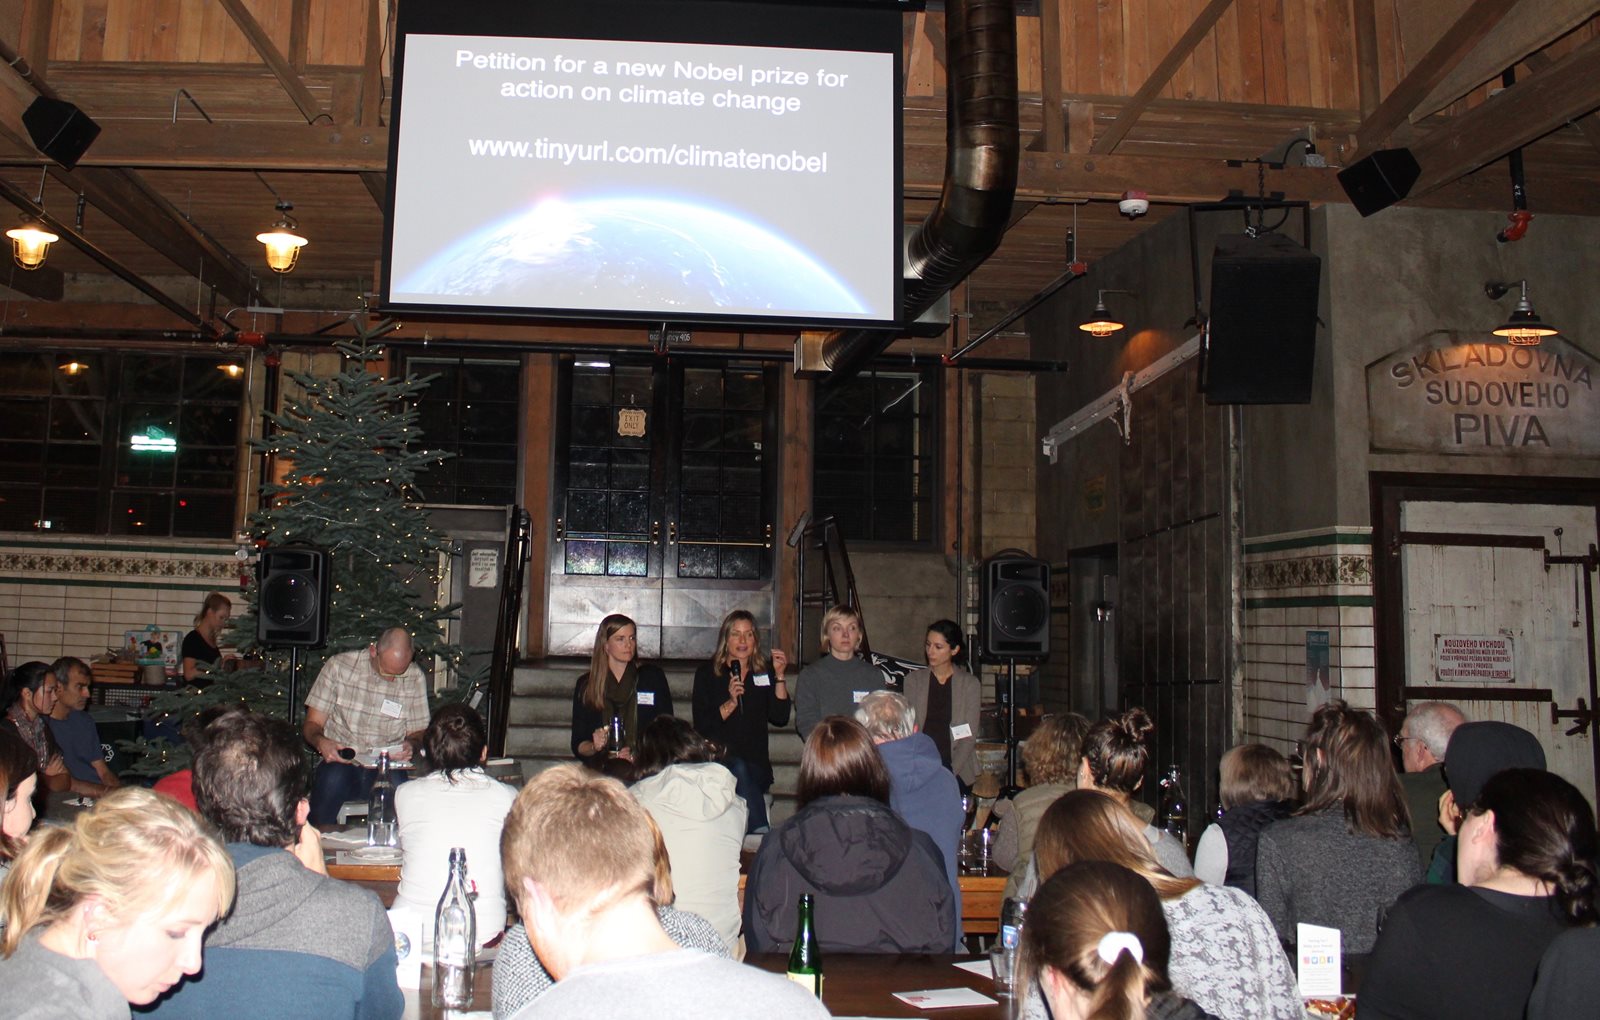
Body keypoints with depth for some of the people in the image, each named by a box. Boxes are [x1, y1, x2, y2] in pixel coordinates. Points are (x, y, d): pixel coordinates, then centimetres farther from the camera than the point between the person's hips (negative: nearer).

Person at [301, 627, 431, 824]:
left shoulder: (415, 678, 3)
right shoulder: (339, 666, -2)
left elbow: (417, 732, 13)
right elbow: (312, 723, 2)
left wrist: (410, 745, -12)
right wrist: (321, 742, -21)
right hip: (340, 762, 0)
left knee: (397, 786, -34)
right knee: (333, 778, -35)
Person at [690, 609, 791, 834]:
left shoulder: (765, 672, 13)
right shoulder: (707, 673, 8)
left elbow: (780, 718, 0)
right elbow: (701, 725, -3)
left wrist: (779, 676, -6)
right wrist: (731, 703, -16)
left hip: (756, 764, 1)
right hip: (719, 760, -1)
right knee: (739, 770, -33)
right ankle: (762, 834, -33)